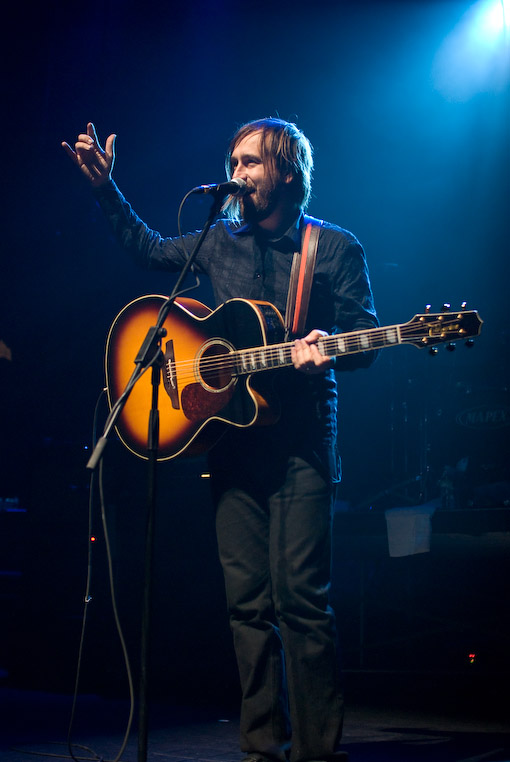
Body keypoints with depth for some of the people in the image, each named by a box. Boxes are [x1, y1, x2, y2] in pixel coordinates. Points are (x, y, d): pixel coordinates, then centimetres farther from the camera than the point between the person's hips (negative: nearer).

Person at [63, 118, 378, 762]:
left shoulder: (336, 248, 2)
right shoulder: (220, 240, 15)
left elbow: (364, 342, 2)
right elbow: (150, 250, 30)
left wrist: (326, 349, -20)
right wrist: (105, 189, 22)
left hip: (301, 441, -4)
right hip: (231, 436, 4)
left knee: (300, 597, -10)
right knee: (248, 600, 4)